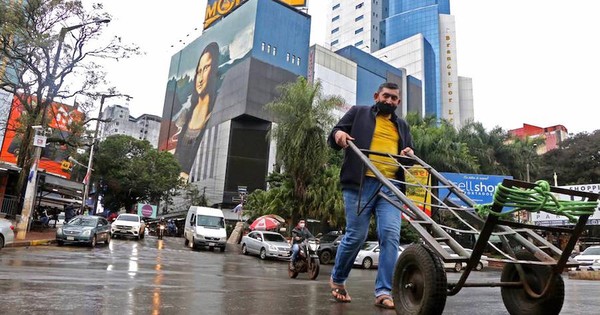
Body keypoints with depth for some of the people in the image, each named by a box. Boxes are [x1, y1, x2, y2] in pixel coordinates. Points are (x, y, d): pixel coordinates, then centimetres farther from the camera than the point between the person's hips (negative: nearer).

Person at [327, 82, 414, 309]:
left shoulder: (403, 126, 26)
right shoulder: (358, 113, 15)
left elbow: (408, 152, 28)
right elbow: (333, 139, 10)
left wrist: (410, 154, 3)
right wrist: (337, 134, -14)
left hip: (391, 187, 4)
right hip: (360, 184, -4)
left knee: (391, 236, -10)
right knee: (356, 236, -3)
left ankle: (384, 292, -2)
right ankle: (337, 279, 22)